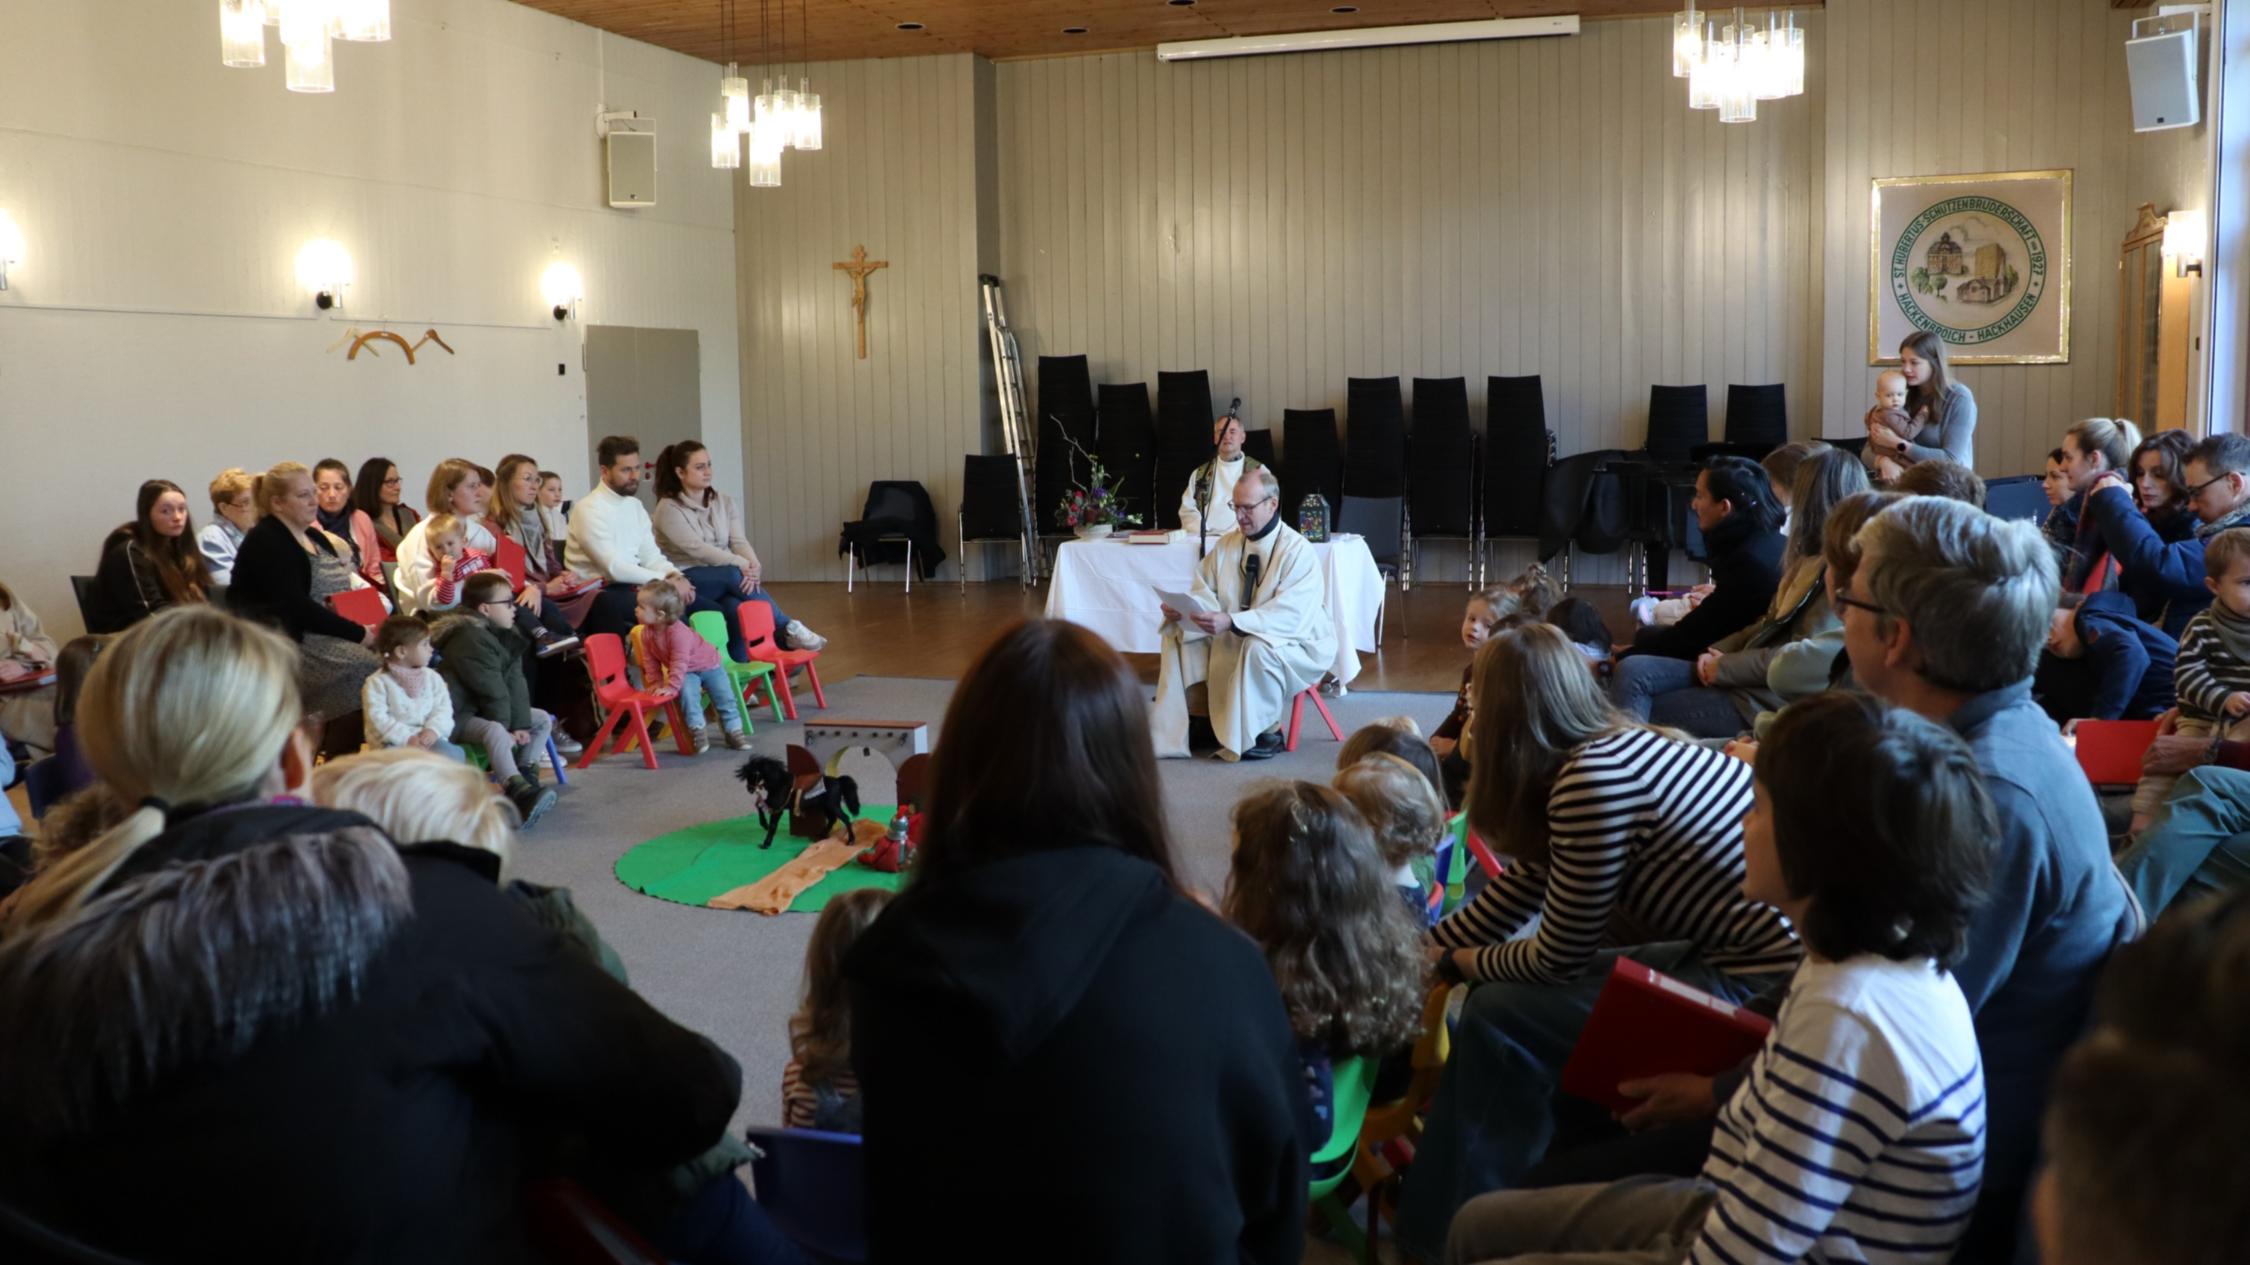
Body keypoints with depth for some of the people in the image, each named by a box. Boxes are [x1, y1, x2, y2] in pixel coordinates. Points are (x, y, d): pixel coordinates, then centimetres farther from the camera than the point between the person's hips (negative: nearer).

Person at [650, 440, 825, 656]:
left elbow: (739, 541, -1)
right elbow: (696, 548, -20)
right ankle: (787, 630, -28)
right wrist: (741, 564, -31)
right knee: (736, 575, -32)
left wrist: (753, 565, -25)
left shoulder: (725, 502, 10)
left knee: (736, 606, -33)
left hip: (724, 580, 4)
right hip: (685, 582, -4)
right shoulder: (668, 508, -7)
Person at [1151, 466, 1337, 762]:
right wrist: (1182, 608, -21)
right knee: (1178, 636, -8)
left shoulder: (1297, 551, -19)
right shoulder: (1228, 544, 3)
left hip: (1296, 646, -7)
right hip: (1235, 638, 7)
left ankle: (1265, 734, -17)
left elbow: (1289, 616, -29)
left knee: (1257, 647, -38)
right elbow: (1204, 591, 4)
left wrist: (1232, 622, -41)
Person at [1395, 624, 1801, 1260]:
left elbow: (1558, 957, -10)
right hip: (1740, 949, 9)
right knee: (1515, 989, 11)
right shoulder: (1616, 744, 8)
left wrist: (1468, 964, 10)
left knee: (1499, 1016, -7)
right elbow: (1519, 889, 19)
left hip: (1762, 987, -9)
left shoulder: (1591, 780, -19)